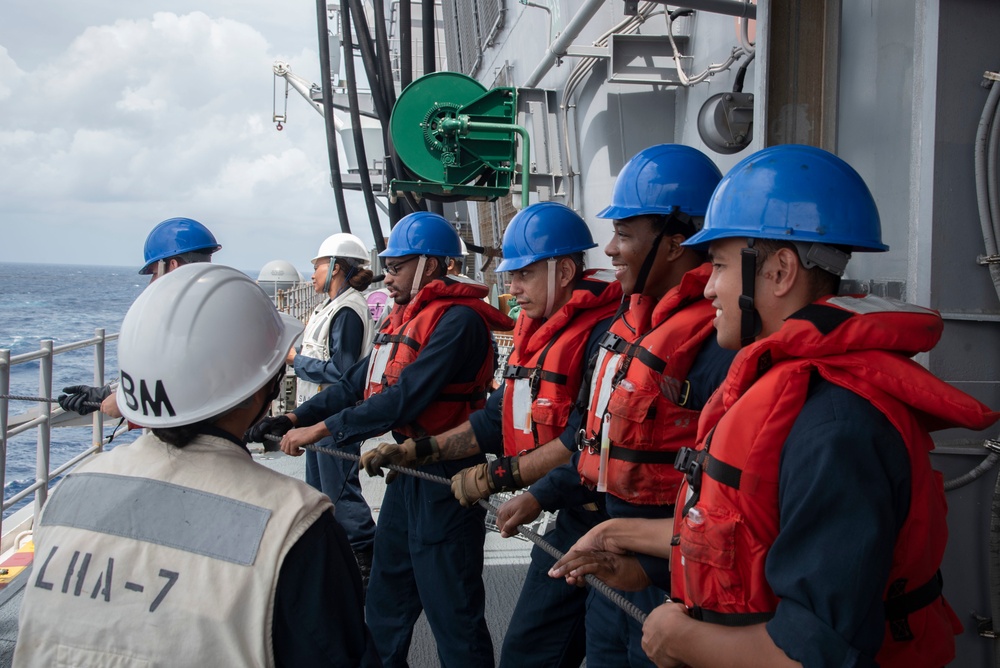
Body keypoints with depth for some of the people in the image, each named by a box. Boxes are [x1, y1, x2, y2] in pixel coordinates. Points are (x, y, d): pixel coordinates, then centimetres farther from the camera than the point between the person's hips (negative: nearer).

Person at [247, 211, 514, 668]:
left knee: (452, 612, 0)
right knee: (385, 601, 21)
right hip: (407, 468, 10)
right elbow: (357, 384, 12)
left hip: (443, 478, -10)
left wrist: (320, 429, -21)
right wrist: (293, 419, 0)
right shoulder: (404, 318, 14)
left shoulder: (458, 319, -17)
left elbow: (405, 399, -25)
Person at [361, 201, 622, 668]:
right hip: (566, 517, 8)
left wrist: (498, 476, -20)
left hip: (596, 518, -8)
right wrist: (413, 450, 7)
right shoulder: (536, 333, 13)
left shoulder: (603, 332, -18)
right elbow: (499, 419, 15)